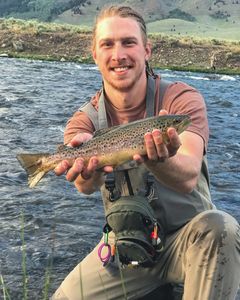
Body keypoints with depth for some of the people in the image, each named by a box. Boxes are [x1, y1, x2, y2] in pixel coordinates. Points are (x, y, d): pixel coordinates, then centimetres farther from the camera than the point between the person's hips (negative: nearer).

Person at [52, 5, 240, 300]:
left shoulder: (182, 99, -12)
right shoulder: (84, 120, -5)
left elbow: (188, 178, -29)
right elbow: (86, 186, -26)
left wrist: (158, 161, -52)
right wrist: (89, 172, -50)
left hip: (189, 236, -2)